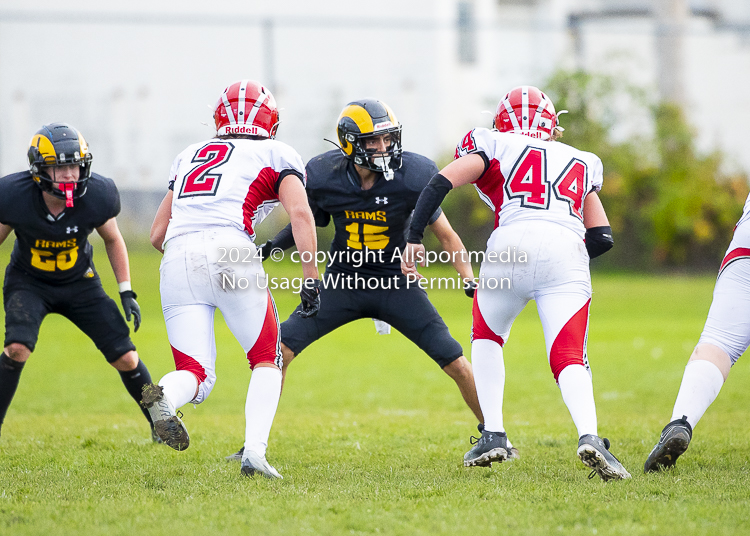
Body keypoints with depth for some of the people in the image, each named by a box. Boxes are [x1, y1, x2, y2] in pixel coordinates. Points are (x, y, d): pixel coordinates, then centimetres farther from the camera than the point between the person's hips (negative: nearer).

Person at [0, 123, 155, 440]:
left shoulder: (96, 196, -22)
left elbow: (113, 240, 0)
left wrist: (127, 293, -2)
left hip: (79, 283, 2)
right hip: (28, 282, -1)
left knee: (125, 358, -3)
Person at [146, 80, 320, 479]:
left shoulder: (189, 156, 30)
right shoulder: (276, 155, 18)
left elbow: (157, 234, 29)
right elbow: (300, 213, 0)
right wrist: (311, 282, -1)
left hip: (177, 258, 3)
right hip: (229, 250, -3)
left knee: (196, 377, 7)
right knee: (267, 361, 13)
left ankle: (163, 396, -29)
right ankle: (254, 451, -8)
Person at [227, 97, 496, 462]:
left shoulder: (410, 177, -17)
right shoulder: (325, 178, -12)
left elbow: (446, 235, -9)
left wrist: (471, 282, -19)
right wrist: (271, 247, -8)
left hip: (396, 285, -1)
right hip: (344, 282, 1)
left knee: (457, 364, -8)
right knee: (279, 349, -12)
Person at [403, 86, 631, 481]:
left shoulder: (495, 148, 23)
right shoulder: (579, 162, 33)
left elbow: (440, 184, 8)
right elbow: (602, 237, 28)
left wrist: (414, 238, 10)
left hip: (513, 244, -1)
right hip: (567, 252, 1)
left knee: (486, 338, 24)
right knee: (569, 358, -1)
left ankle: (493, 434, 14)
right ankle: (589, 436, -28)